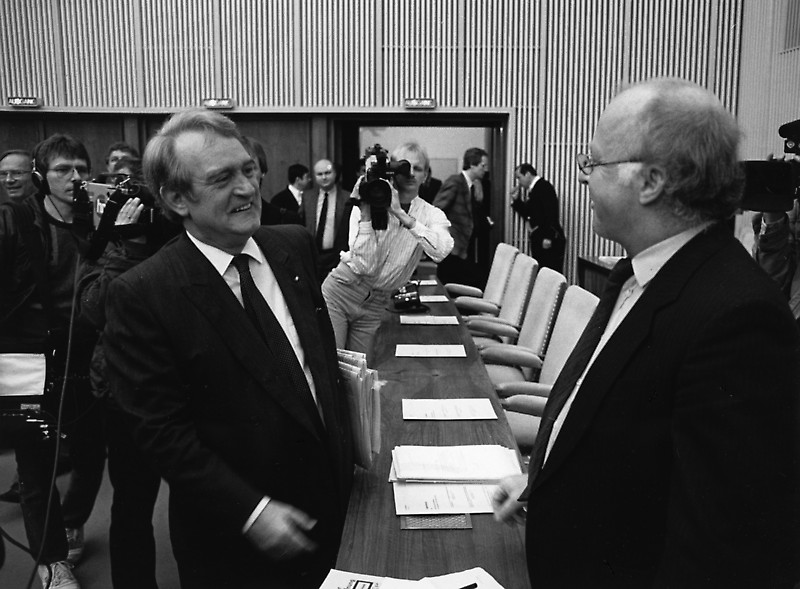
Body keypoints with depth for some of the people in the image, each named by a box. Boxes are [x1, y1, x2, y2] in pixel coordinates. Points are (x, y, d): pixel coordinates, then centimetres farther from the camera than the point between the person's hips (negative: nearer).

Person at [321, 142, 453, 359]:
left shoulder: (431, 215, -3)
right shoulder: (369, 204, -8)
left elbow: (441, 251, -26)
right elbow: (366, 266, -18)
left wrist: (401, 214, -27)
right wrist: (365, 213, -23)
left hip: (376, 303, 2)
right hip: (340, 291, -2)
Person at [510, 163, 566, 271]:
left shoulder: (544, 187, -9)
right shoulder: (533, 190, 18)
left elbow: (550, 213, -18)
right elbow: (527, 215, 22)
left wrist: (548, 237, -23)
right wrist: (516, 200, 11)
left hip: (549, 241, -9)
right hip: (538, 239, 9)